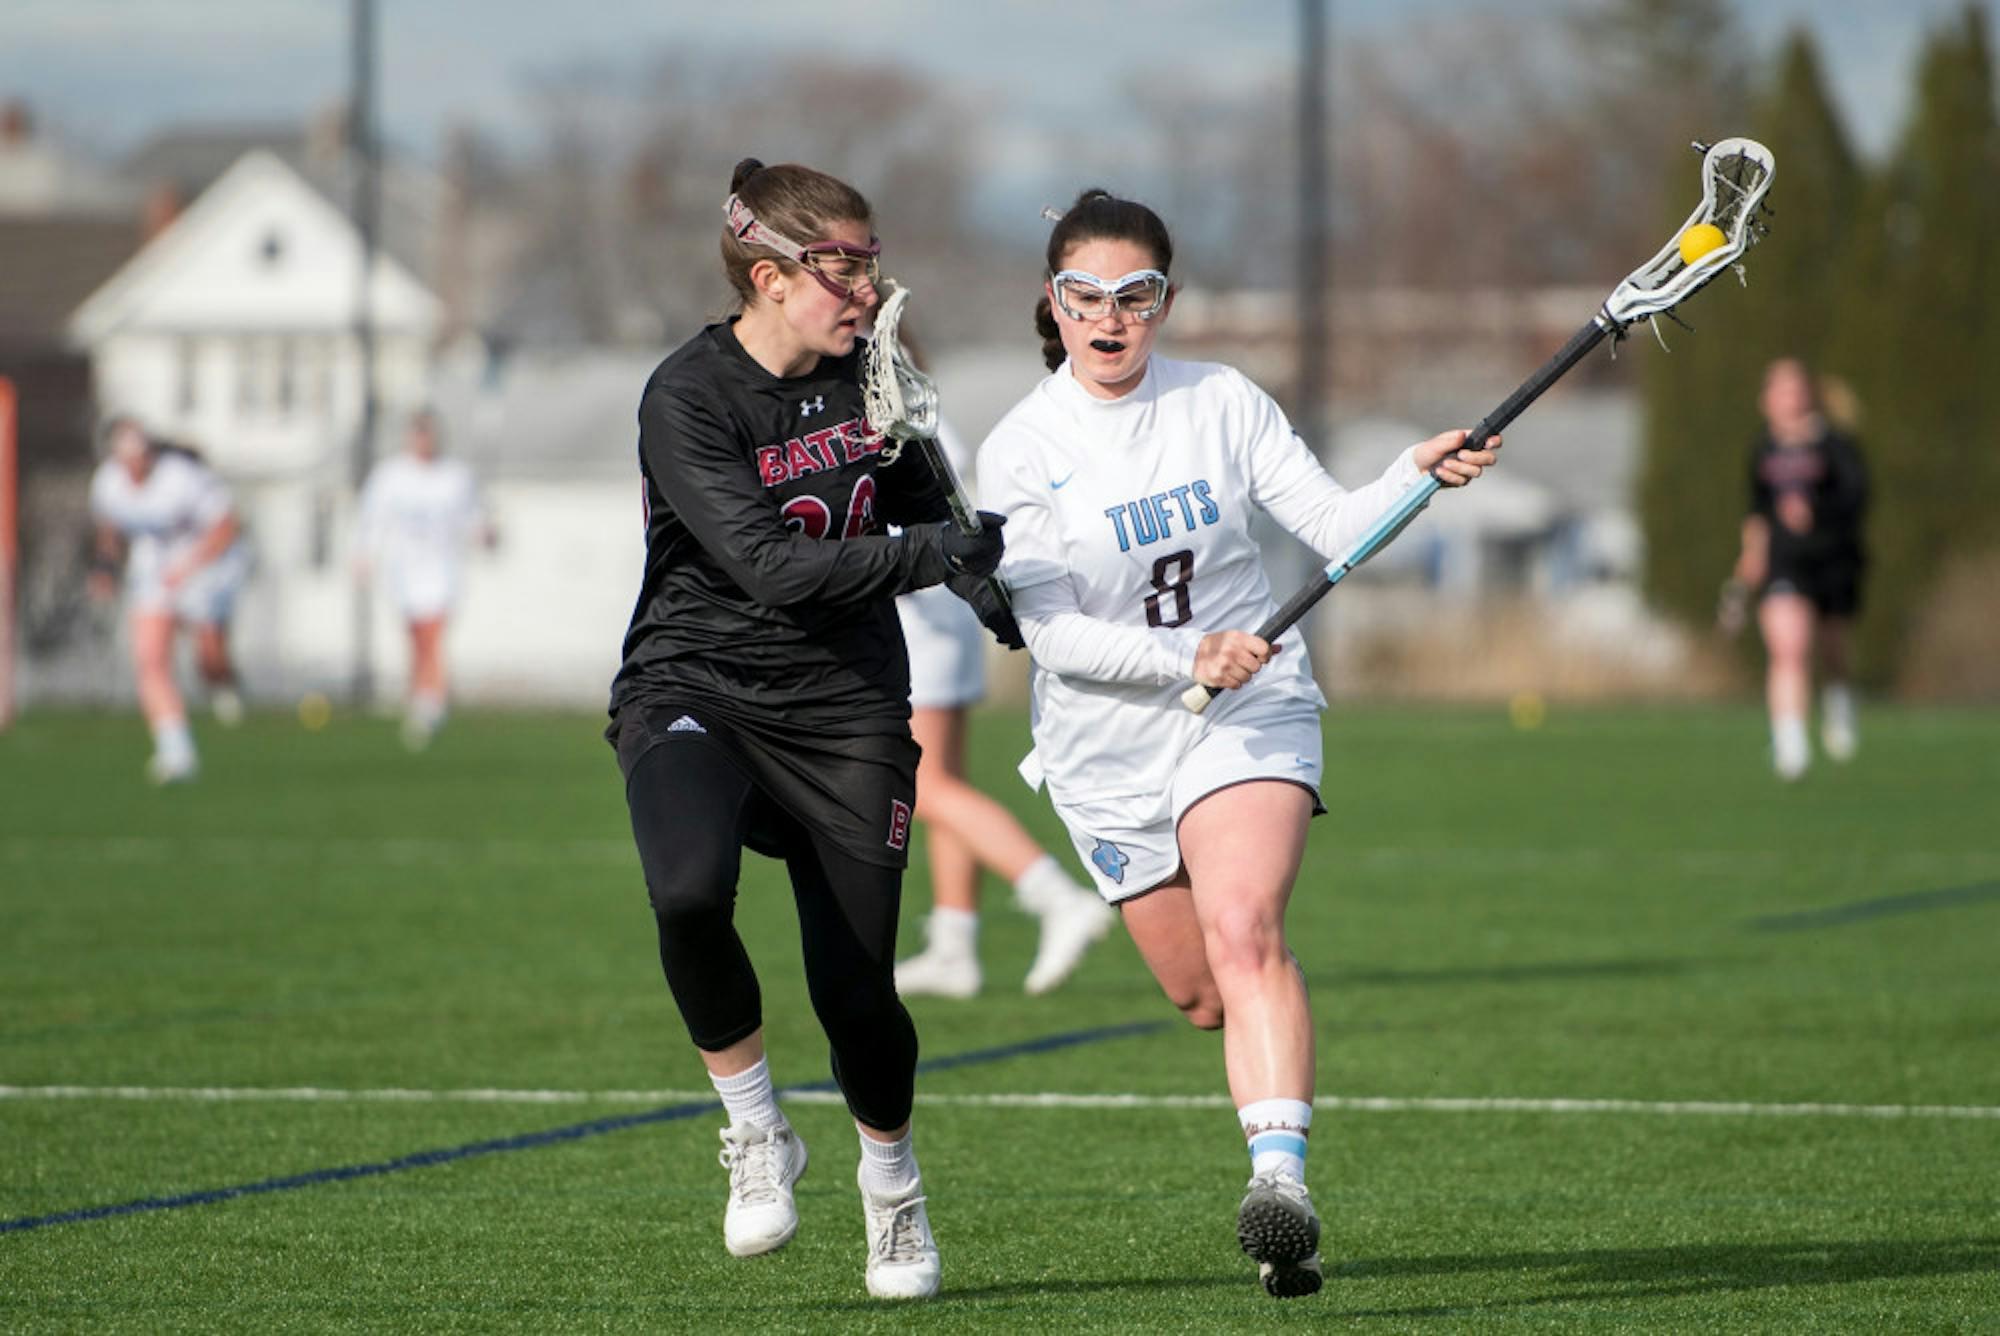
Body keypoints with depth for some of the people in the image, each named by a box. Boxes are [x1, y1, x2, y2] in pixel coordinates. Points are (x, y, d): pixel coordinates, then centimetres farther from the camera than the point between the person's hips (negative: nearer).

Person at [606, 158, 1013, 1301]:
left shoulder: (868, 371, 3)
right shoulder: (687, 400, -15)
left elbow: (920, 505, 22)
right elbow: (775, 569, -24)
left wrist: (986, 586, 4)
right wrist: (941, 552, -22)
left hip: (845, 706, 4)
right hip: (695, 690, -4)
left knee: (856, 991, -2)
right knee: (690, 891, -34)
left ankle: (892, 1184, 29)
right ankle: (757, 1136, -9)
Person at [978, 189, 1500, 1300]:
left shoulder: (1224, 404, -1)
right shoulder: (1022, 451, -6)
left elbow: (1337, 526, -4)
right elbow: (1054, 631, -14)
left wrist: (1418, 477, -24)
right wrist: (1189, 658, -27)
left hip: (1252, 710, -1)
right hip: (1110, 750, 1)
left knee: (1243, 931, -26)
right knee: (1209, 998, 8)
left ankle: (1281, 1181, -39)